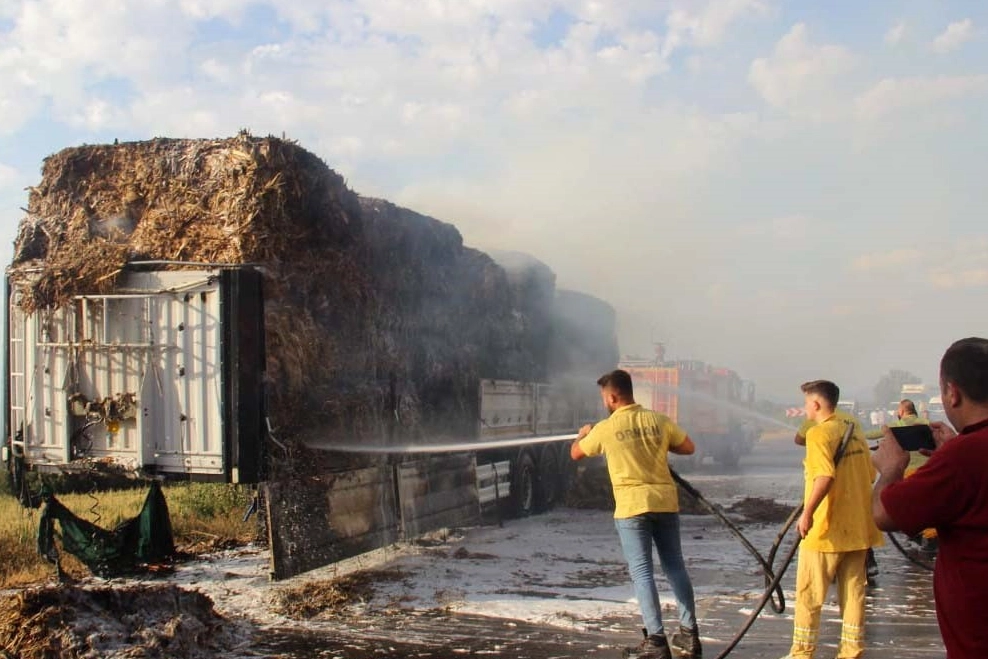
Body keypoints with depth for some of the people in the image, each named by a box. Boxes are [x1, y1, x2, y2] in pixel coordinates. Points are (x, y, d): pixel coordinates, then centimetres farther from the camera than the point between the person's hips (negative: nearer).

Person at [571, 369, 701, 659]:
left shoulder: (606, 428, -5)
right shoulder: (659, 421, 2)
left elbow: (576, 453, 10)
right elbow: (689, 447, 13)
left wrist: (583, 434, 32)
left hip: (632, 506, -4)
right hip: (665, 502, 4)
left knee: (642, 572, -1)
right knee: (675, 566, 14)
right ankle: (689, 633, 19)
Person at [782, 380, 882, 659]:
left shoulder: (819, 433, -13)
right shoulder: (854, 429, 10)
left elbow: (825, 477, -26)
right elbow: (870, 474, 14)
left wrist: (807, 512, -25)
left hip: (826, 529, -7)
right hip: (857, 527, 7)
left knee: (808, 593, 3)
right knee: (853, 589, 11)